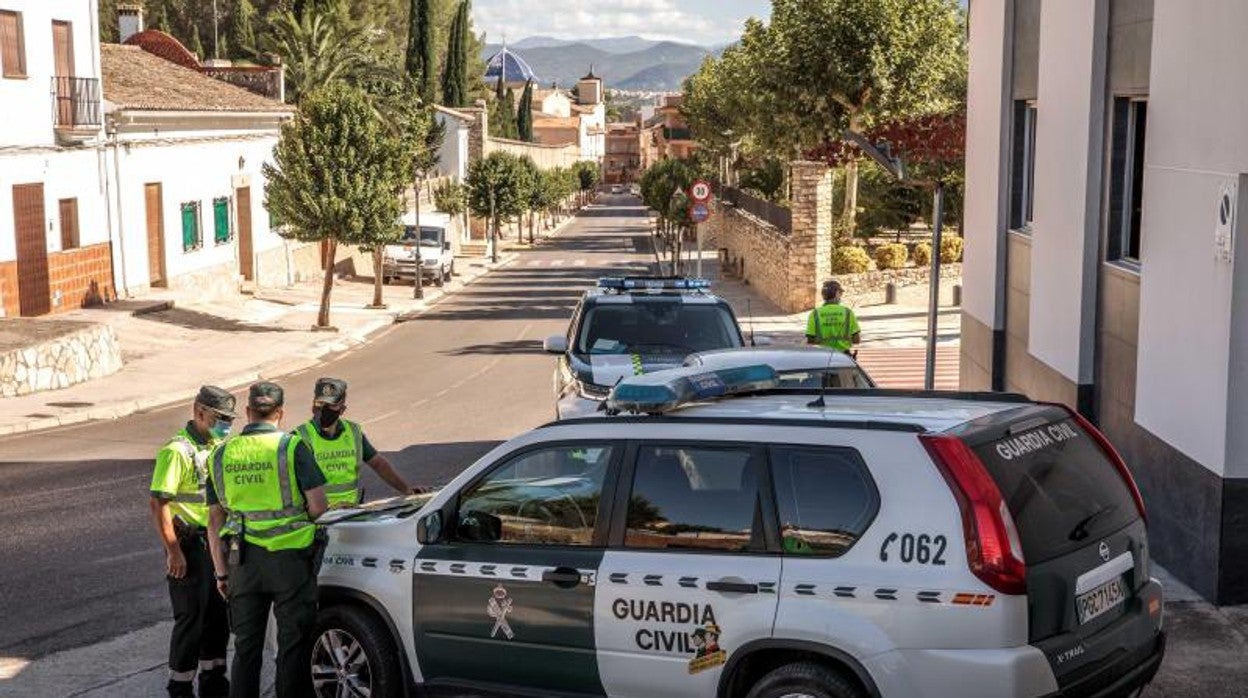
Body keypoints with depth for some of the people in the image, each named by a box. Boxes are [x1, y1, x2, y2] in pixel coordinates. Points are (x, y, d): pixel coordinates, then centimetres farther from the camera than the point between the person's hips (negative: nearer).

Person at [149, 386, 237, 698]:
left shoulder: (218, 446, 12)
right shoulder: (177, 451, -16)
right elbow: (159, 503, -20)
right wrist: (173, 551, -23)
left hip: (215, 542, 8)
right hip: (189, 544, -8)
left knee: (218, 615, 15)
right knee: (191, 619, -3)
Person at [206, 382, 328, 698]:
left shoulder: (222, 453, 7)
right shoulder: (292, 447, -7)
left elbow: (215, 521, 8)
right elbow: (318, 505, -11)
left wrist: (221, 572, 12)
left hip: (244, 560, 4)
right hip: (289, 557, -4)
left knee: (246, 647, 14)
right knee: (293, 645, 5)